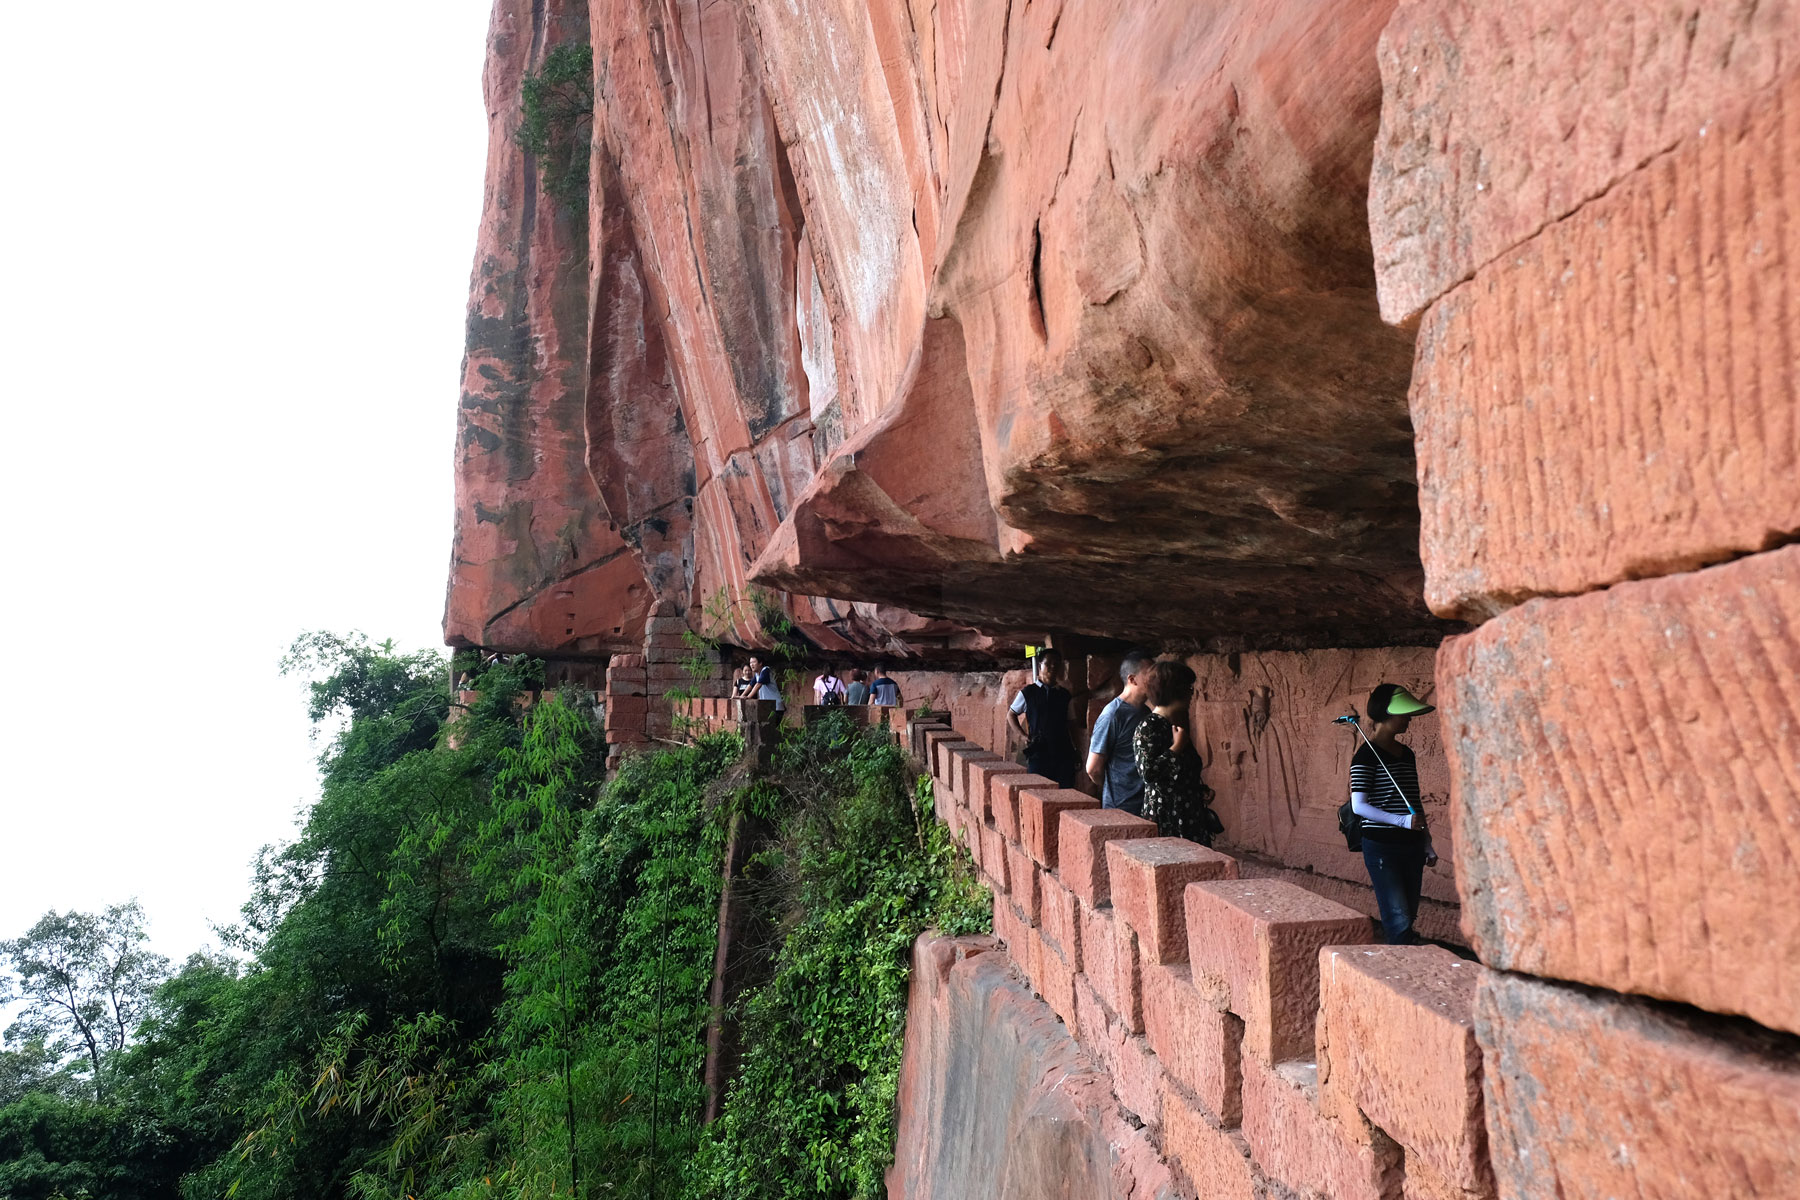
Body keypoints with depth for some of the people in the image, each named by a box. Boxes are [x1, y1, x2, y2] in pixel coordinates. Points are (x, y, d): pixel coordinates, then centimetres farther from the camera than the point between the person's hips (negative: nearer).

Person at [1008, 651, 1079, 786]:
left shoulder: (1064, 694, 10)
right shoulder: (1028, 692, 1)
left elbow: (1069, 724, 17)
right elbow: (1011, 714, 14)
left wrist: (1075, 749, 11)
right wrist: (1024, 735, 3)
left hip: (1063, 753, 3)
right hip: (1038, 753, -2)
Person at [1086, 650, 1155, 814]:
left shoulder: (1145, 712, 8)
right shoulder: (1113, 715, -17)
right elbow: (1093, 769, -14)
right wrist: (1113, 792, 2)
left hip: (1146, 807, 7)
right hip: (1122, 808, -7)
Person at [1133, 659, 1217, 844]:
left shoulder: (1176, 724, 15)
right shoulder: (1148, 727, -13)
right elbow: (1147, 771, -24)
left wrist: (1201, 790, 10)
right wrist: (1177, 747, -17)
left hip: (1189, 813, 9)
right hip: (1165, 817, -9)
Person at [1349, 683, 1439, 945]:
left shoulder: (1407, 754, 13)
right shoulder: (1367, 754, -10)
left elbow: (1414, 803, 20)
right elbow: (1358, 806, -17)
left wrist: (1427, 844, 18)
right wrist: (1402, 820, -24)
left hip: (1411, 846, 8)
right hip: (1381, 847, -8)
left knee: (1408, 918, 10)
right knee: (1399, 922, -10)